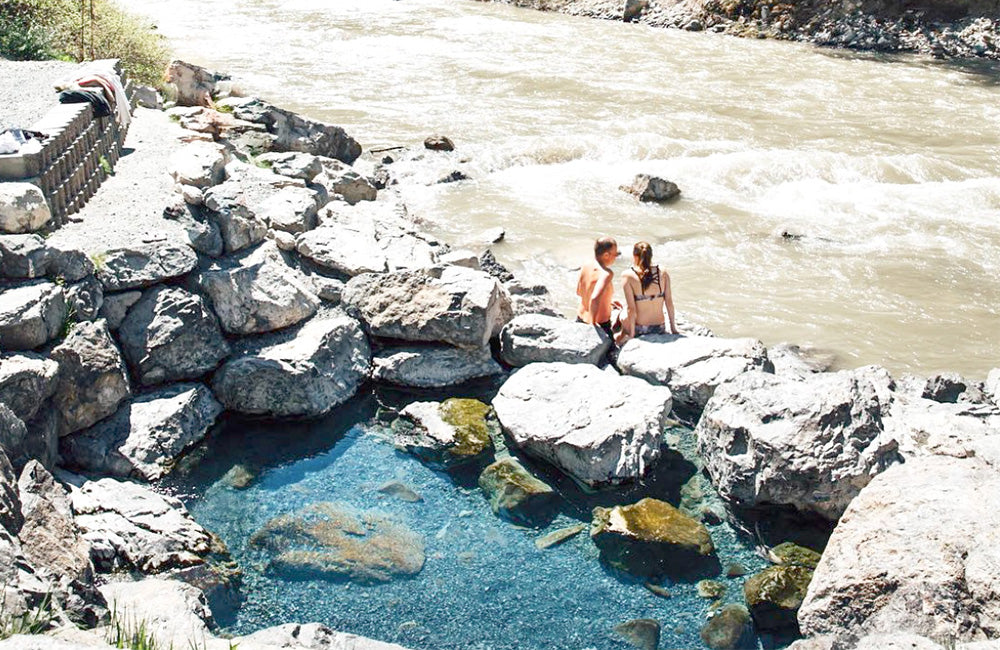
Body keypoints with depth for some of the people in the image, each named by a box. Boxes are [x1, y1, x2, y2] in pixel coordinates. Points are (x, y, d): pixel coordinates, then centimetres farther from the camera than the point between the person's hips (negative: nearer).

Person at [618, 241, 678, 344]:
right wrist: (673, 328, 10)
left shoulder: (627, 276, -11)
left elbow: (631, 309, -13)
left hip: (639, 329, -4)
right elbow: (669, 302, -1)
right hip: (660, 329, 4)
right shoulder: (663, 273, -2)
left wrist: (631, 334, -6)